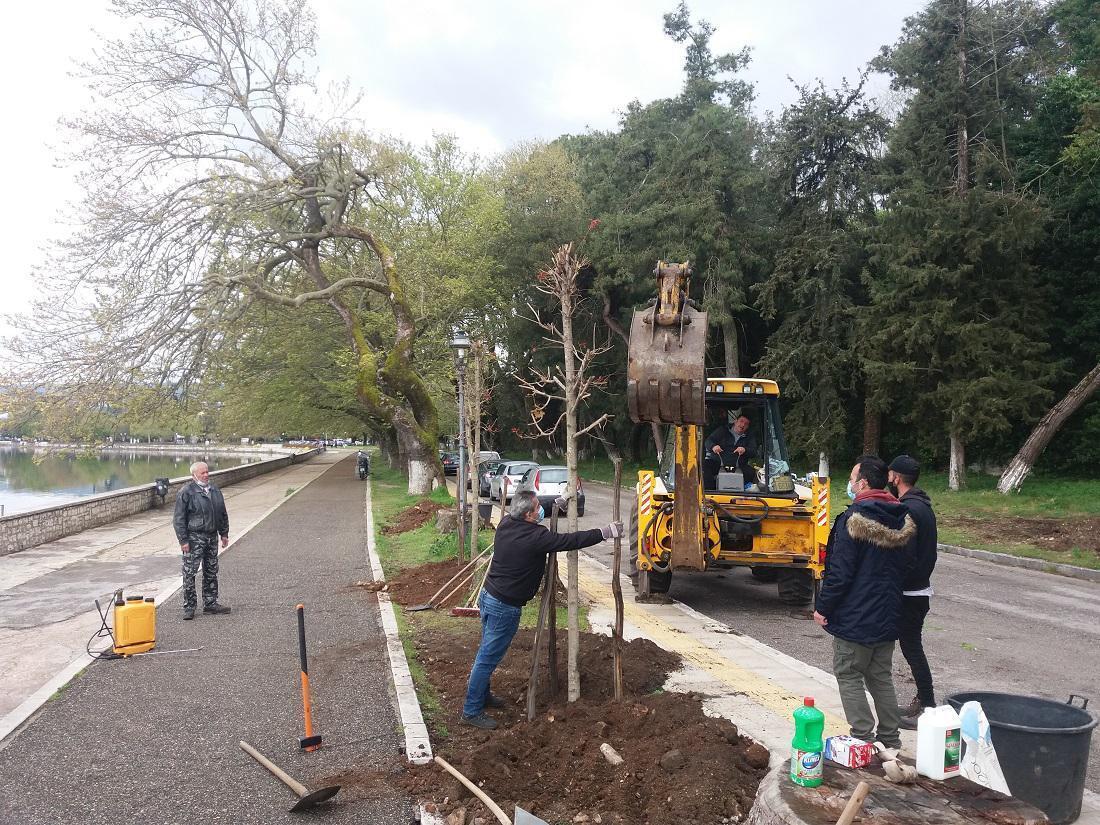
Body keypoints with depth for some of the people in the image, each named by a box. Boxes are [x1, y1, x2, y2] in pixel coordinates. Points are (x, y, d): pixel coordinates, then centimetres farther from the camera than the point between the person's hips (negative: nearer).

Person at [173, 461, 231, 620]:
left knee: (211, 572, 12)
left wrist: (224, 533, 17)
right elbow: (179, 519, -10)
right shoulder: (186, 492, -9)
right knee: (189, 573, -4)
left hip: (212, 537, 7)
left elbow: (222, 514, 20)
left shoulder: (214, 491, 12)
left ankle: (210, 603, 22)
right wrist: (183, 540, -14)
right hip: (194, 538, -6)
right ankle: (189, 607, 5)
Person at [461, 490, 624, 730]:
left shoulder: (506, 523, -1)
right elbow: (571, 540, -19)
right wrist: (605, 532, -10)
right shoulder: (534, 536, -24)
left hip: (489, 596, 9)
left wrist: (557, 505, 25)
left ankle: (482, 696, 37)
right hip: (505, 607, -9)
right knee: (488, 658, 0)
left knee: (487, 652, 22)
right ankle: (472, 711, 9)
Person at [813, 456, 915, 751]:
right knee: (881, 676, 18)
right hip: (888, 616, 8)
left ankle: (863, 739, 4)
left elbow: (840, 572, -19)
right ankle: (890, 739, 24)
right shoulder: (904, 521, 5)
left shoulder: (854, 519, -19)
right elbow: (904, 568, 14)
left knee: (849, 676, 4)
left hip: (855, 618, -8)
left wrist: (823, 608, -9)